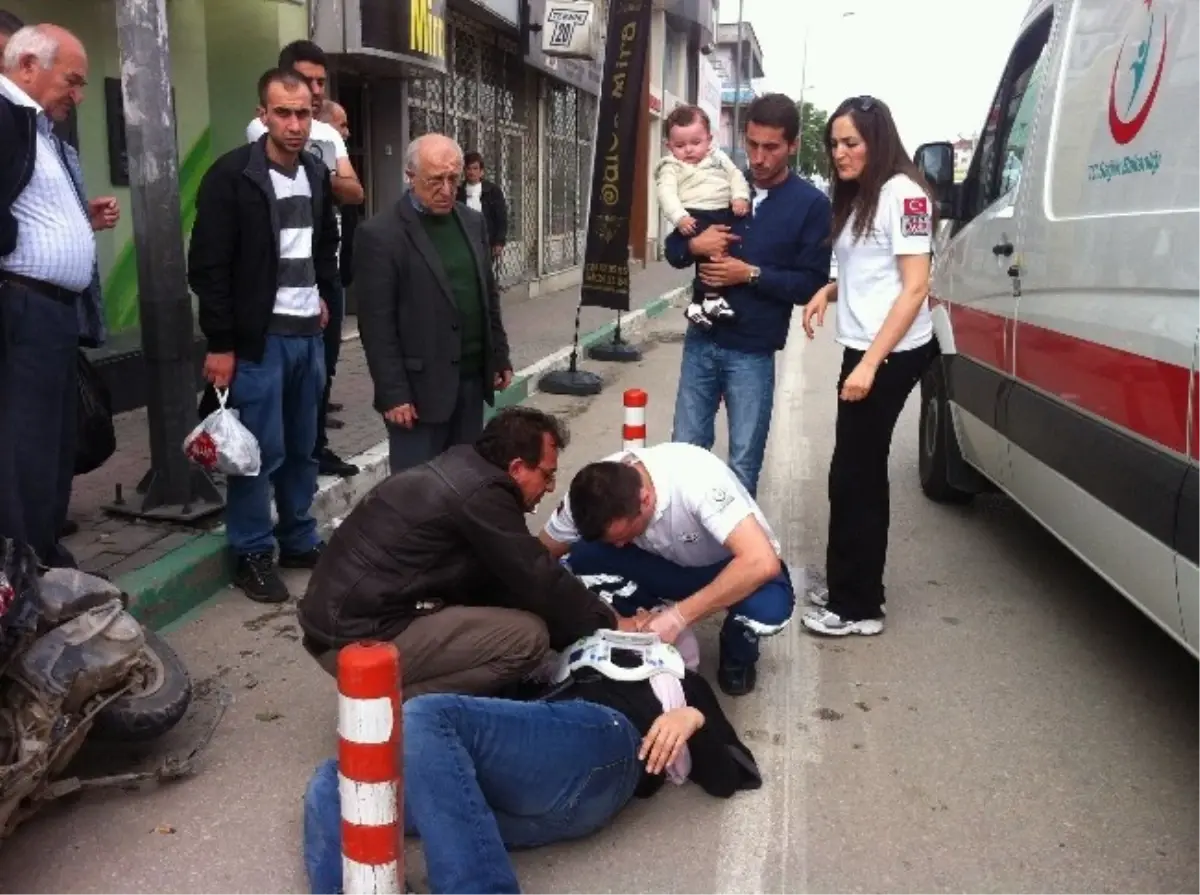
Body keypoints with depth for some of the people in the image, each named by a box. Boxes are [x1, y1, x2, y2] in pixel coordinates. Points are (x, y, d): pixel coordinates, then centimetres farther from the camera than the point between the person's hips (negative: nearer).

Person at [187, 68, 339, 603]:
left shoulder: (316, 174, 10)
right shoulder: (231, 175, -10)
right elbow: (208, 267, -11)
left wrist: (324, 295, 13)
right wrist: (220, 343, -14)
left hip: (308, 334, 6)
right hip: (257, 338, -6)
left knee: (302, 448, 13)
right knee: (260, 451, -2)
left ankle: (300, 542, 26)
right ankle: (253, 556, 11)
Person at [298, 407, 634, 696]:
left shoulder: (461, 468, 12)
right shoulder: (481, 495, -16)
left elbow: (512, 578, 17)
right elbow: (539, 581, -12)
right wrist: (609, 622, 3)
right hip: (361, 639, -10)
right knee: (529, 635, -13)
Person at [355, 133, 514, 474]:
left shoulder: (473, 222, 10)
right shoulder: (380, 234, -10)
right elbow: (376, 324, -12)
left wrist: (500, 357, 14)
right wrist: (393, 393, -15)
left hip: (472, 379, 6)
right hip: (421, 386, -6)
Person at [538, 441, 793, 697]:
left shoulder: (696, 480, -37)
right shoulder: (593, 491, -23)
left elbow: (762, 562, -44)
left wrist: (678, 616, -41)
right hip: (670, 564, 3)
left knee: (768, 607, -38)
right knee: (582, 558, -23)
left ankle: (738, 654, -1)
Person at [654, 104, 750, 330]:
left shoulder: (719, 157, 20)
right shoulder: (670, 168, 4)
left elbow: (736, 176, 17)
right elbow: (667, 194, -9)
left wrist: (740, 197, -3)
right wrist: (679, 218, -25)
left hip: (725, 213, 6)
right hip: (695, 216, -6)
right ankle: (711, 296, -15)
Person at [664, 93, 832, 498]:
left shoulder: (811, 204, -4)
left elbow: (812, 284, -8)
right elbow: (673, 249, 12)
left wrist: (751, 274, -19)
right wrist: (694, 245, -11)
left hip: (752, 352, -4)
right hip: (701, 340, 4)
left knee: (743, 465, 5)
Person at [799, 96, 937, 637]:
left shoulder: (903, 193, -13)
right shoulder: (856, 197, 16)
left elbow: (915, 288, -18)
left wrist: (871, 363, -23)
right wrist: (827, 291, 3)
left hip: (891, 355, -9)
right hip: (863, 350, 9)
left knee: (854, 475, -6)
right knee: (859, 473, 14)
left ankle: (858, 607, 4)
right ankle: (847, 588, 25)